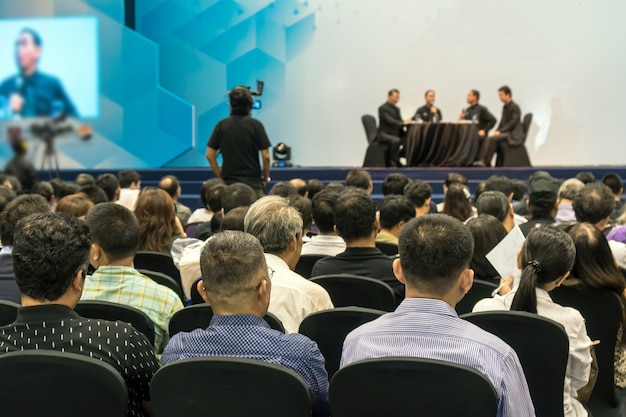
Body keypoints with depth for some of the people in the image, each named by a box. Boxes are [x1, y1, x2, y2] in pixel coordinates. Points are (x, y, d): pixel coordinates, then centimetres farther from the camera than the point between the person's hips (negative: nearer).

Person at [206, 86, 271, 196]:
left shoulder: (221, 125, 2)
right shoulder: (256, 125, -4)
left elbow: (210, 155, 1)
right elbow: (266, 156, -7)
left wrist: (220, 177, 11)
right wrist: (265, 179, 7)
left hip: (228, 183, 2)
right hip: (253, 183, -2)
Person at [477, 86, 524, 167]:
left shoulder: (515, 107, -12)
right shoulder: (505, 107, 15)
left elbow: (513, 123, -18)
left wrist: (500, 131, -21)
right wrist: (496, 131, 0)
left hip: (513, 134, -8)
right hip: (505, 132, 8)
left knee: (493, 139, -27)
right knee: (488, 139, -16)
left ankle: (485, 162, -22)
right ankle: (482, 161, -25)